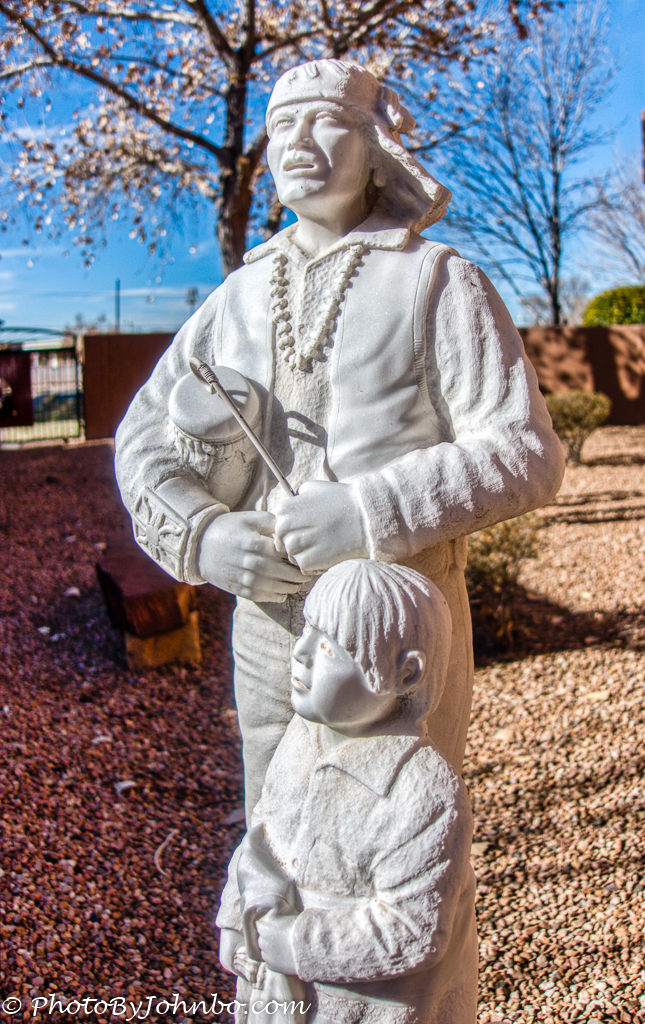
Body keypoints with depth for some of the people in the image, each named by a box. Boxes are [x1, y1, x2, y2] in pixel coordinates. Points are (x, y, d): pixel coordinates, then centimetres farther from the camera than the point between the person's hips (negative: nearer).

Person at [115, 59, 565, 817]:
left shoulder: (436, 281, -4)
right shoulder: (240, 295, 9)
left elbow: (526, 455, -12)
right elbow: (144, 438, 8)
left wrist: (373, 513, -24)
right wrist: (200, 535, -11)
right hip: (267, 620, 4)